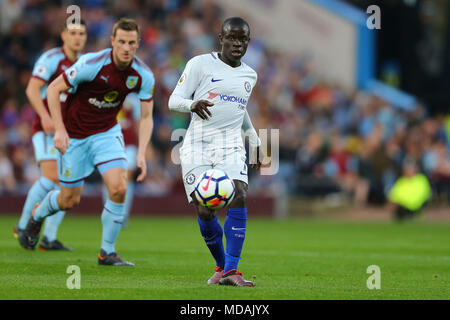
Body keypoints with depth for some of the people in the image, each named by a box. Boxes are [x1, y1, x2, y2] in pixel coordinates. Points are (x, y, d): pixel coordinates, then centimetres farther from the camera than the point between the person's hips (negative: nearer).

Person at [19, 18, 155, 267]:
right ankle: (37, 216, 42)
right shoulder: (92, 64, -25)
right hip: (74, 136, -3)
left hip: (107, 132, 3)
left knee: (119, 188, -19)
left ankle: (107, 252, -2)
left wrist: (141, 153, -15)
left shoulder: (144, 76, -14)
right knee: (70, 200, 5)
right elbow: (54, 88, -15)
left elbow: (146, 117, -3)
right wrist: (59, 129, -21)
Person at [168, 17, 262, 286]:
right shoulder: (200, 64, 2)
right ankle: (221, 265, 13)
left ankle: (231, 272, -25)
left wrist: (256, 142, 35)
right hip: (197, 145, -3)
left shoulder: (250, 75, 16)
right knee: (204, 211, -12)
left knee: (239, 196, -22)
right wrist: (192, 105, -23)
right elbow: (174, 100, -1)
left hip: (231, 145, 3)